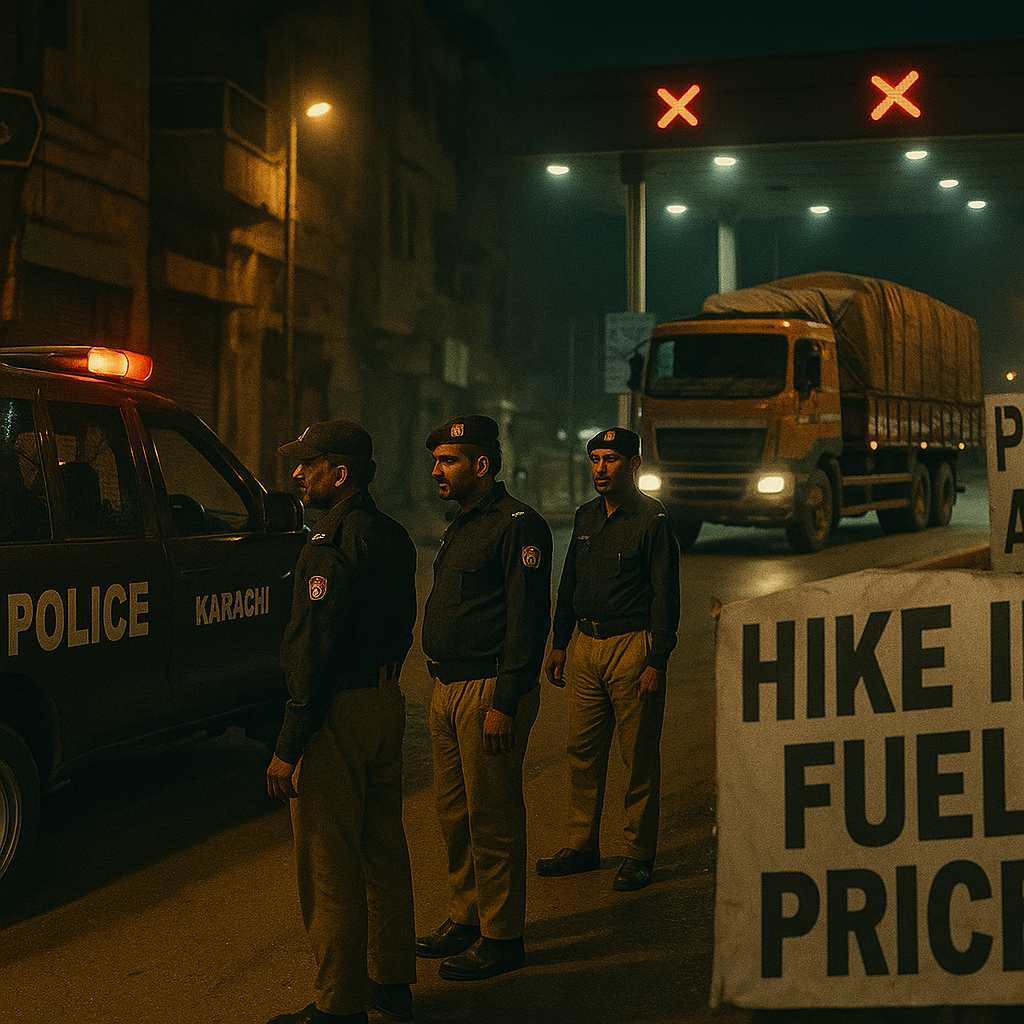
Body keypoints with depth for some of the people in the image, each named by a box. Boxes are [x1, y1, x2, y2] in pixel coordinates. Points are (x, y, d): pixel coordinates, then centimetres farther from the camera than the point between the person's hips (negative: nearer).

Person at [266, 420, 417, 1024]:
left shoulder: (334, 545, -19)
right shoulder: (394, 537, 10)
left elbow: (317, 652, -22)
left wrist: (288, 747, -19)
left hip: (339, 711, -10)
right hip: (388, 700, 10)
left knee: (330, 866, 0)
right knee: (384, 849, 18)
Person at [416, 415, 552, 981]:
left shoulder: (517, 525, -13)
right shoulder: (462, 525, 18)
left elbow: (528, 620, -18)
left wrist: (504, 702, -22)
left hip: (489, 690, -9)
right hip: (448, 687, 10)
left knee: (492, 819, -3)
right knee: (454, 812, 15)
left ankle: (501, 936, 6)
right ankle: (466, 918, 27)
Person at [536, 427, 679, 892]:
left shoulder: (653, 520, -7)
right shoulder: (586, 517, 13)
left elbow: (666, 596, -10)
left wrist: (656, 662, -15)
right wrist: (559, 644, 16)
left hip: (633, 646, -6)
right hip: (587, 645, 6)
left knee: (639, 757, 0)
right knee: (583, 752, 10)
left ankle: (639, 855, 9)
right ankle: (582, 846, 21)